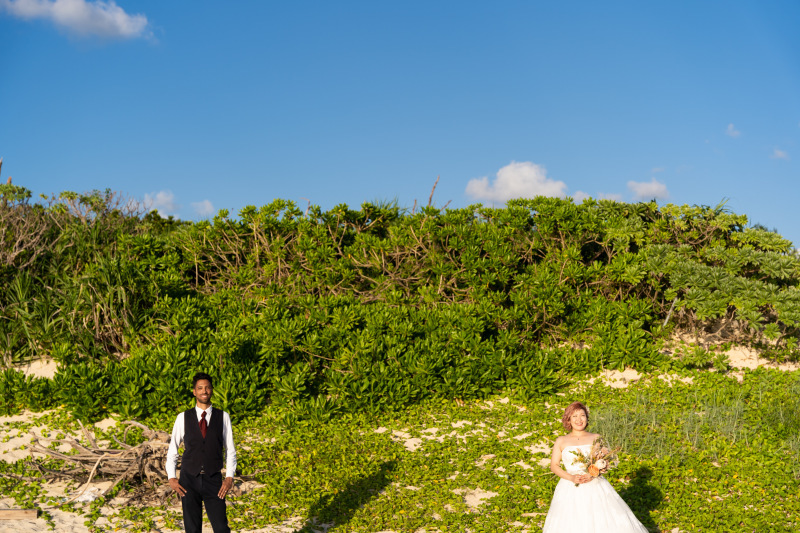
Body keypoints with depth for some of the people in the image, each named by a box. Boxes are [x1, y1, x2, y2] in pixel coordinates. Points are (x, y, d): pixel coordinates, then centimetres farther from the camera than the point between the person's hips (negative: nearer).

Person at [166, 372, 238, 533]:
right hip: (189, 480, 0)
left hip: (213, 480, 0)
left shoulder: (223, 417, 3)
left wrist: (229, 477, -5)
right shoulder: (183, 418, 2)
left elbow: (230, 450, 6)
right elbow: (172, 449, 10)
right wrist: (171, 477, 0)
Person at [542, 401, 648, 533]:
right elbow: (554, 466, 4)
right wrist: (571, 478, -12)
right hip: (570, 490, 0)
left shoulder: (596, 438, 7)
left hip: (595, 487, 0)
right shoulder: (561, 441, 7)